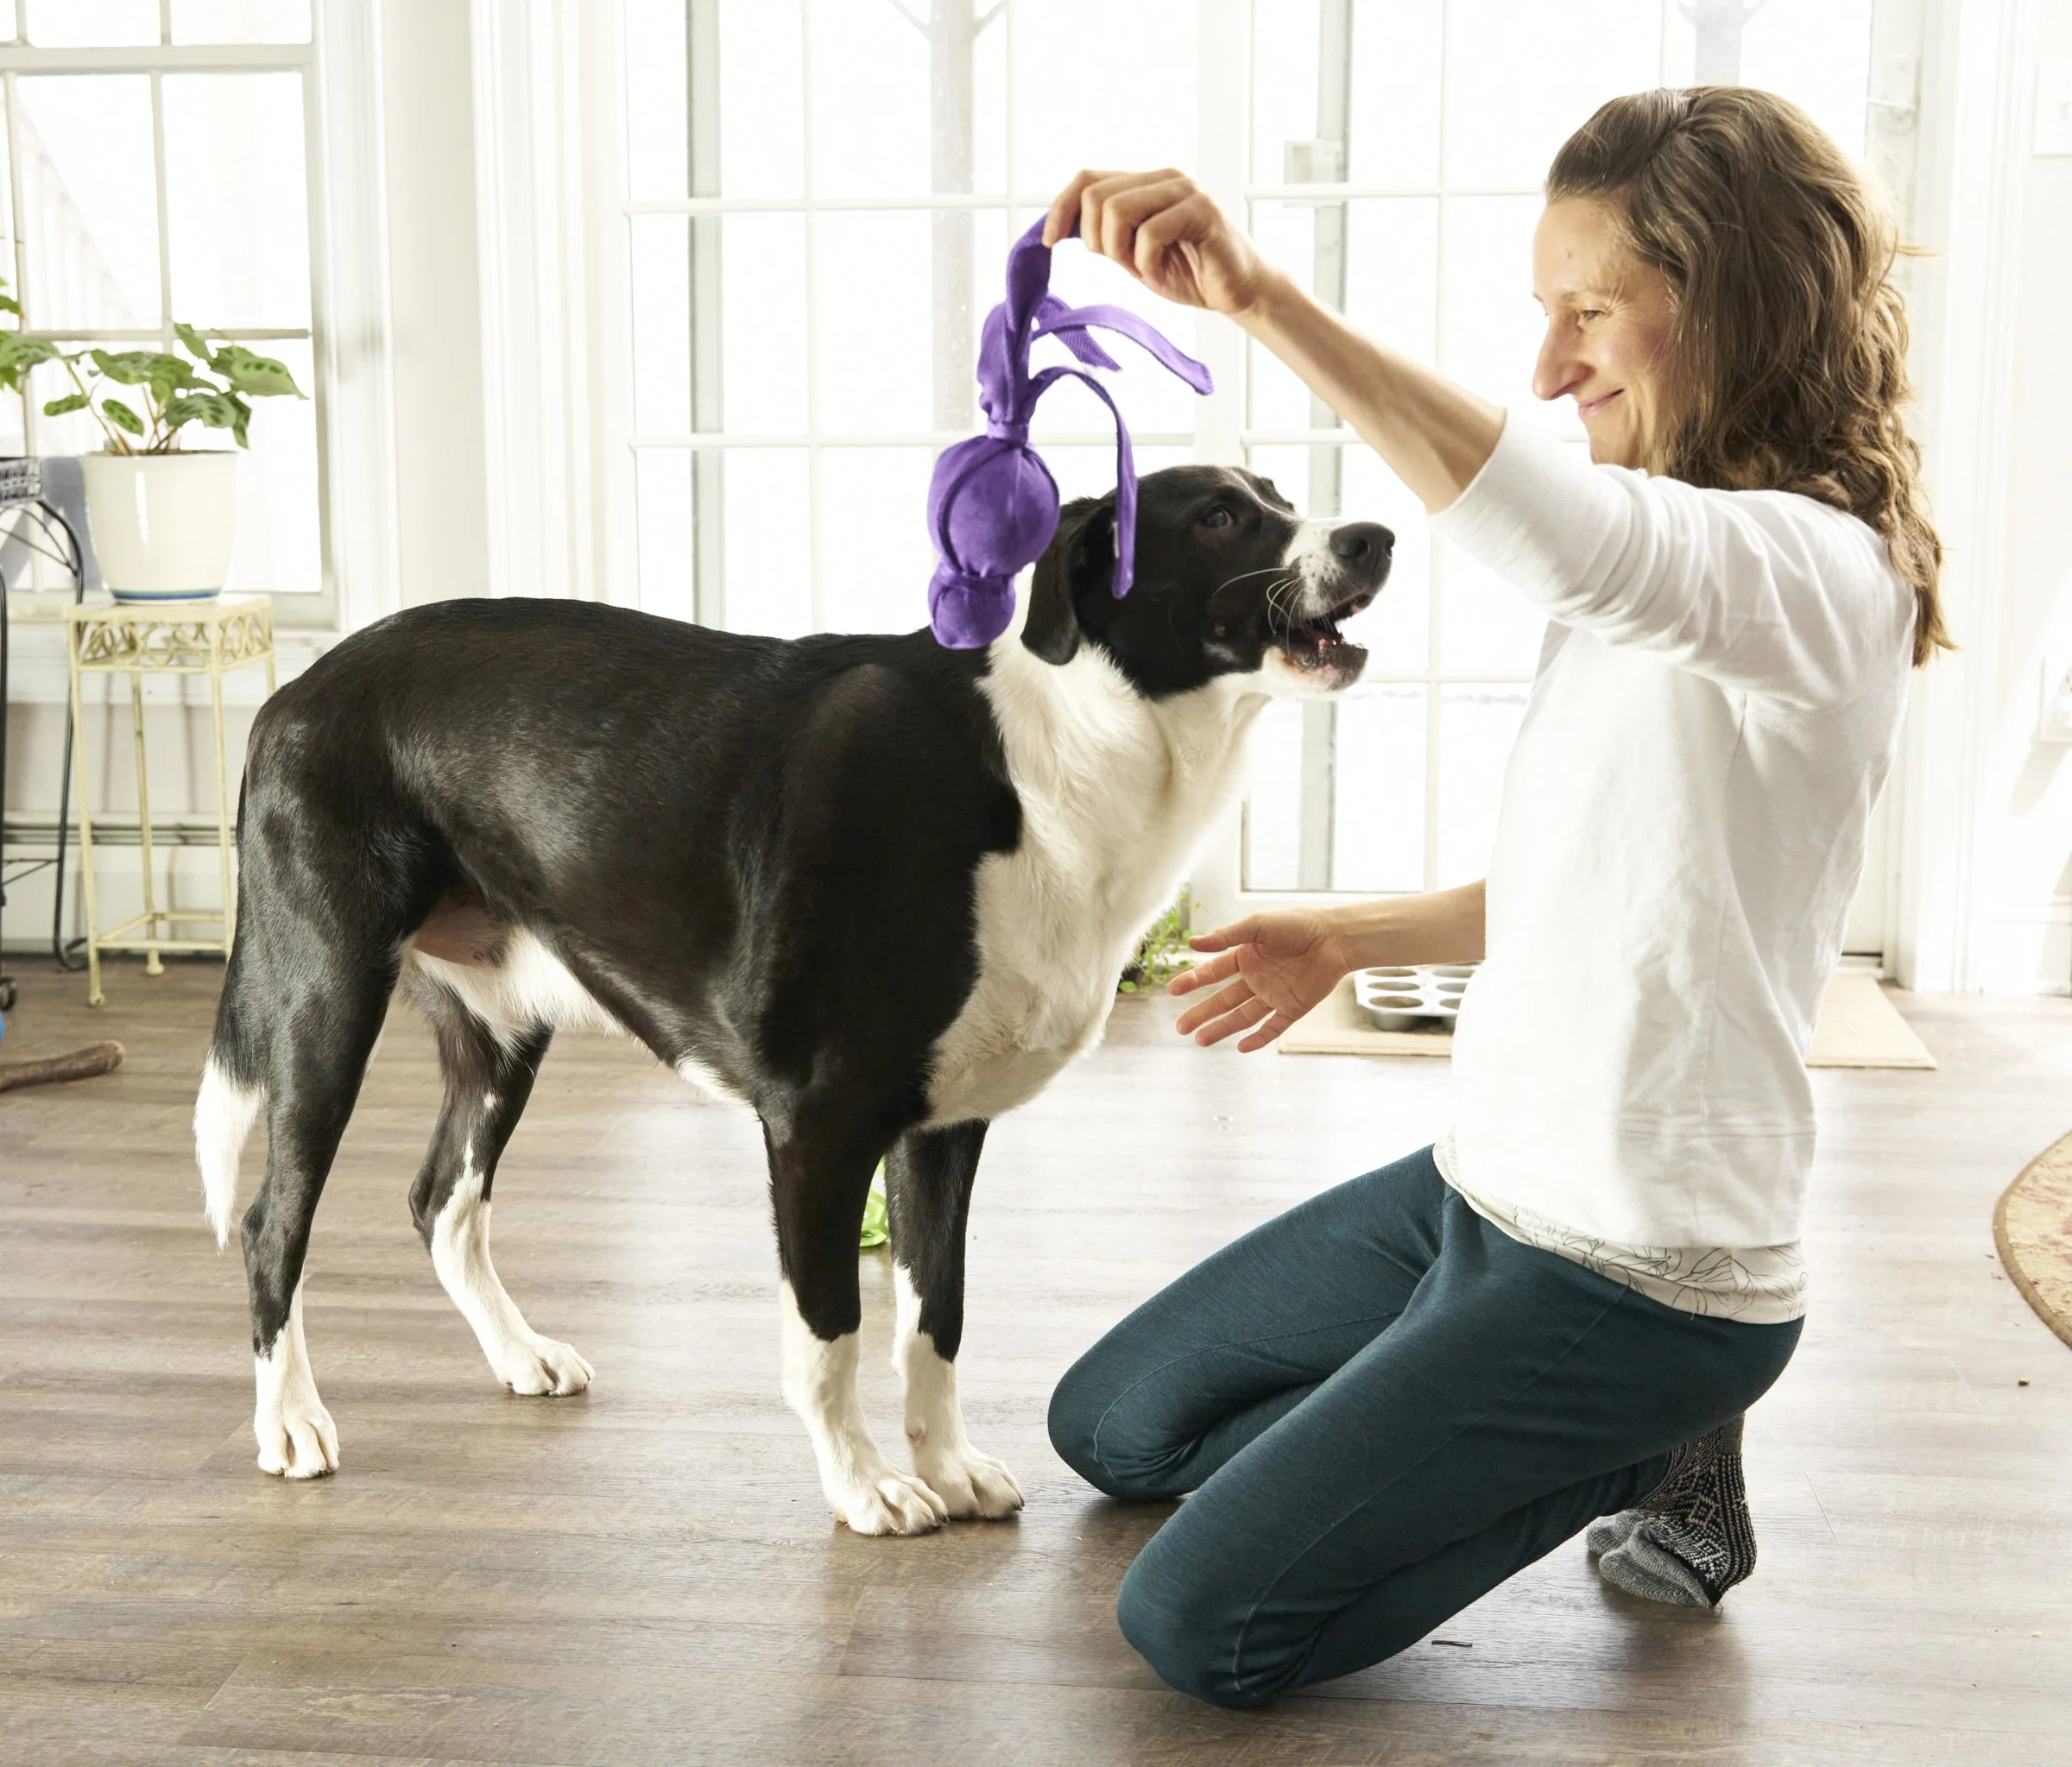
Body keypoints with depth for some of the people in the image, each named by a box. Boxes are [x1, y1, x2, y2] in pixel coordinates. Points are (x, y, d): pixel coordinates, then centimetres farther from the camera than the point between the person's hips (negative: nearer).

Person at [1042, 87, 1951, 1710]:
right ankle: (1603, 1434, 17)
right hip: (1484, 1186, 10)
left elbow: (1549, 524, -45)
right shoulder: (1662, 584, 9)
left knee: (1200, 1623, -12)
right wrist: (1350, 940, 13)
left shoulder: (1817, 572, -21)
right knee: (1108, 1427, 17)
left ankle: (1647, 1452, 6)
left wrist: (1262, 298, -52)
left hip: (1639, 1275, -9)